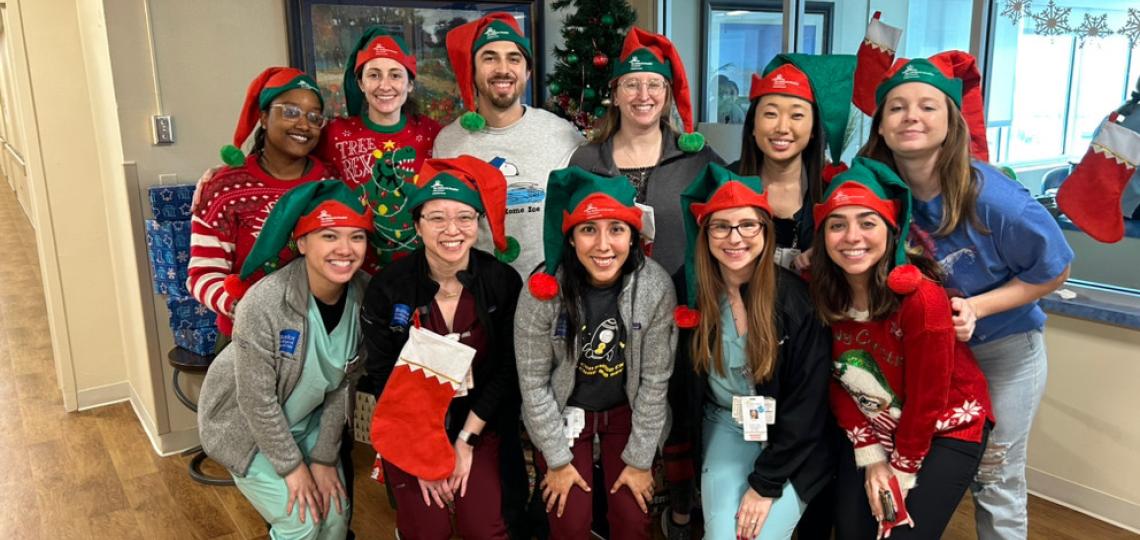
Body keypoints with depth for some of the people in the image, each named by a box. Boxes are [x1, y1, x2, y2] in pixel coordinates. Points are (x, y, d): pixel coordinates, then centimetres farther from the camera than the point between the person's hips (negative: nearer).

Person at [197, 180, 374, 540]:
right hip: (244, 423, -4)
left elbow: (344, 382, -9)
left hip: (305, 421, 5)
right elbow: (258, 401, -24)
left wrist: (324, 458, -7)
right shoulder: (263, 304, -33)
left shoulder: (364, 293, -18)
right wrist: (293, 466, -16)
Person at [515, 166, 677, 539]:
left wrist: (640, 459, -8)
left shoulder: (655, 287, -23)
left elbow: (655, 379, -13)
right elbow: (533, 381, -14)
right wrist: (557, 458, -9)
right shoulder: (543, 291, -26)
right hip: (564, 410, -1)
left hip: (627, 410, 1)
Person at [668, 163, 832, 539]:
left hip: (790, 441, -2)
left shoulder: (797, 298, -18)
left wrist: (766, 483, -15)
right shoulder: (689, 290, -10)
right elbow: (681, 381, 3)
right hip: (726, 427, 2)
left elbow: (808, 400, -14)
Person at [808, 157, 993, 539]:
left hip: (947, 429, -4)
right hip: (874, 430, 4)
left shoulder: (921, 298, -29)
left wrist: (902, 473, -11)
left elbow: (928, 399, -20)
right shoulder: (821, 293, -14)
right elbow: (836, 382, -5)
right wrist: (870, 455, -8)